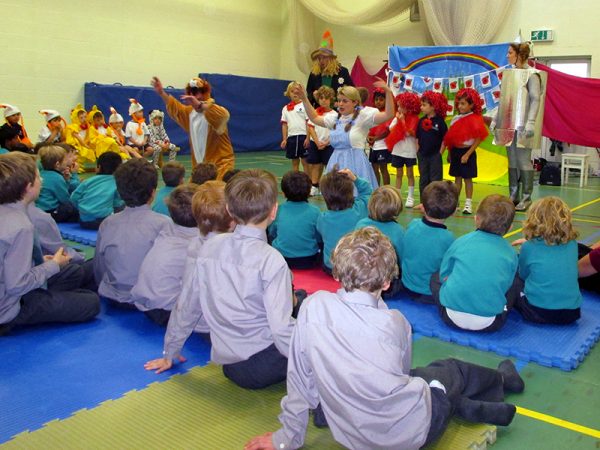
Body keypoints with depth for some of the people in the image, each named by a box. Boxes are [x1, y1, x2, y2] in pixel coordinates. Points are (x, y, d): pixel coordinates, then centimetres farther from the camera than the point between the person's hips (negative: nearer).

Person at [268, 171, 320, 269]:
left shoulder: (278, 210, -6)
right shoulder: (314, 211, -10)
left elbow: (272, 234, 9)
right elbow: (320, 238, 0)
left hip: (281, 261, 1)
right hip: (308, 262, -1)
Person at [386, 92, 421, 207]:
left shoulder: (414, 119, -10)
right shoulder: (397, 118, 4)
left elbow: (408, 133, -20)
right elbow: (391, 131, -2)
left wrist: (402, 120, -15)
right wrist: (398, 120, -9)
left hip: (409, 151, -4)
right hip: (397, 150, 4)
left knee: (409, 173, 6)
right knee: (399, 173, 11)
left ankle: (410, 197, 14)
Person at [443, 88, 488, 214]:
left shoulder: (475, 119, -11)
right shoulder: (456, 118, 6)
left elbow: (478, 140, -14)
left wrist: (467, 154, -18)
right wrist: (450, 153, 10)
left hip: (467, 152, -5)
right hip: (456, 151, 5)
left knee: (467, 178, 1)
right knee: (457, 178, 12)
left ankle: (468, 204, 9)